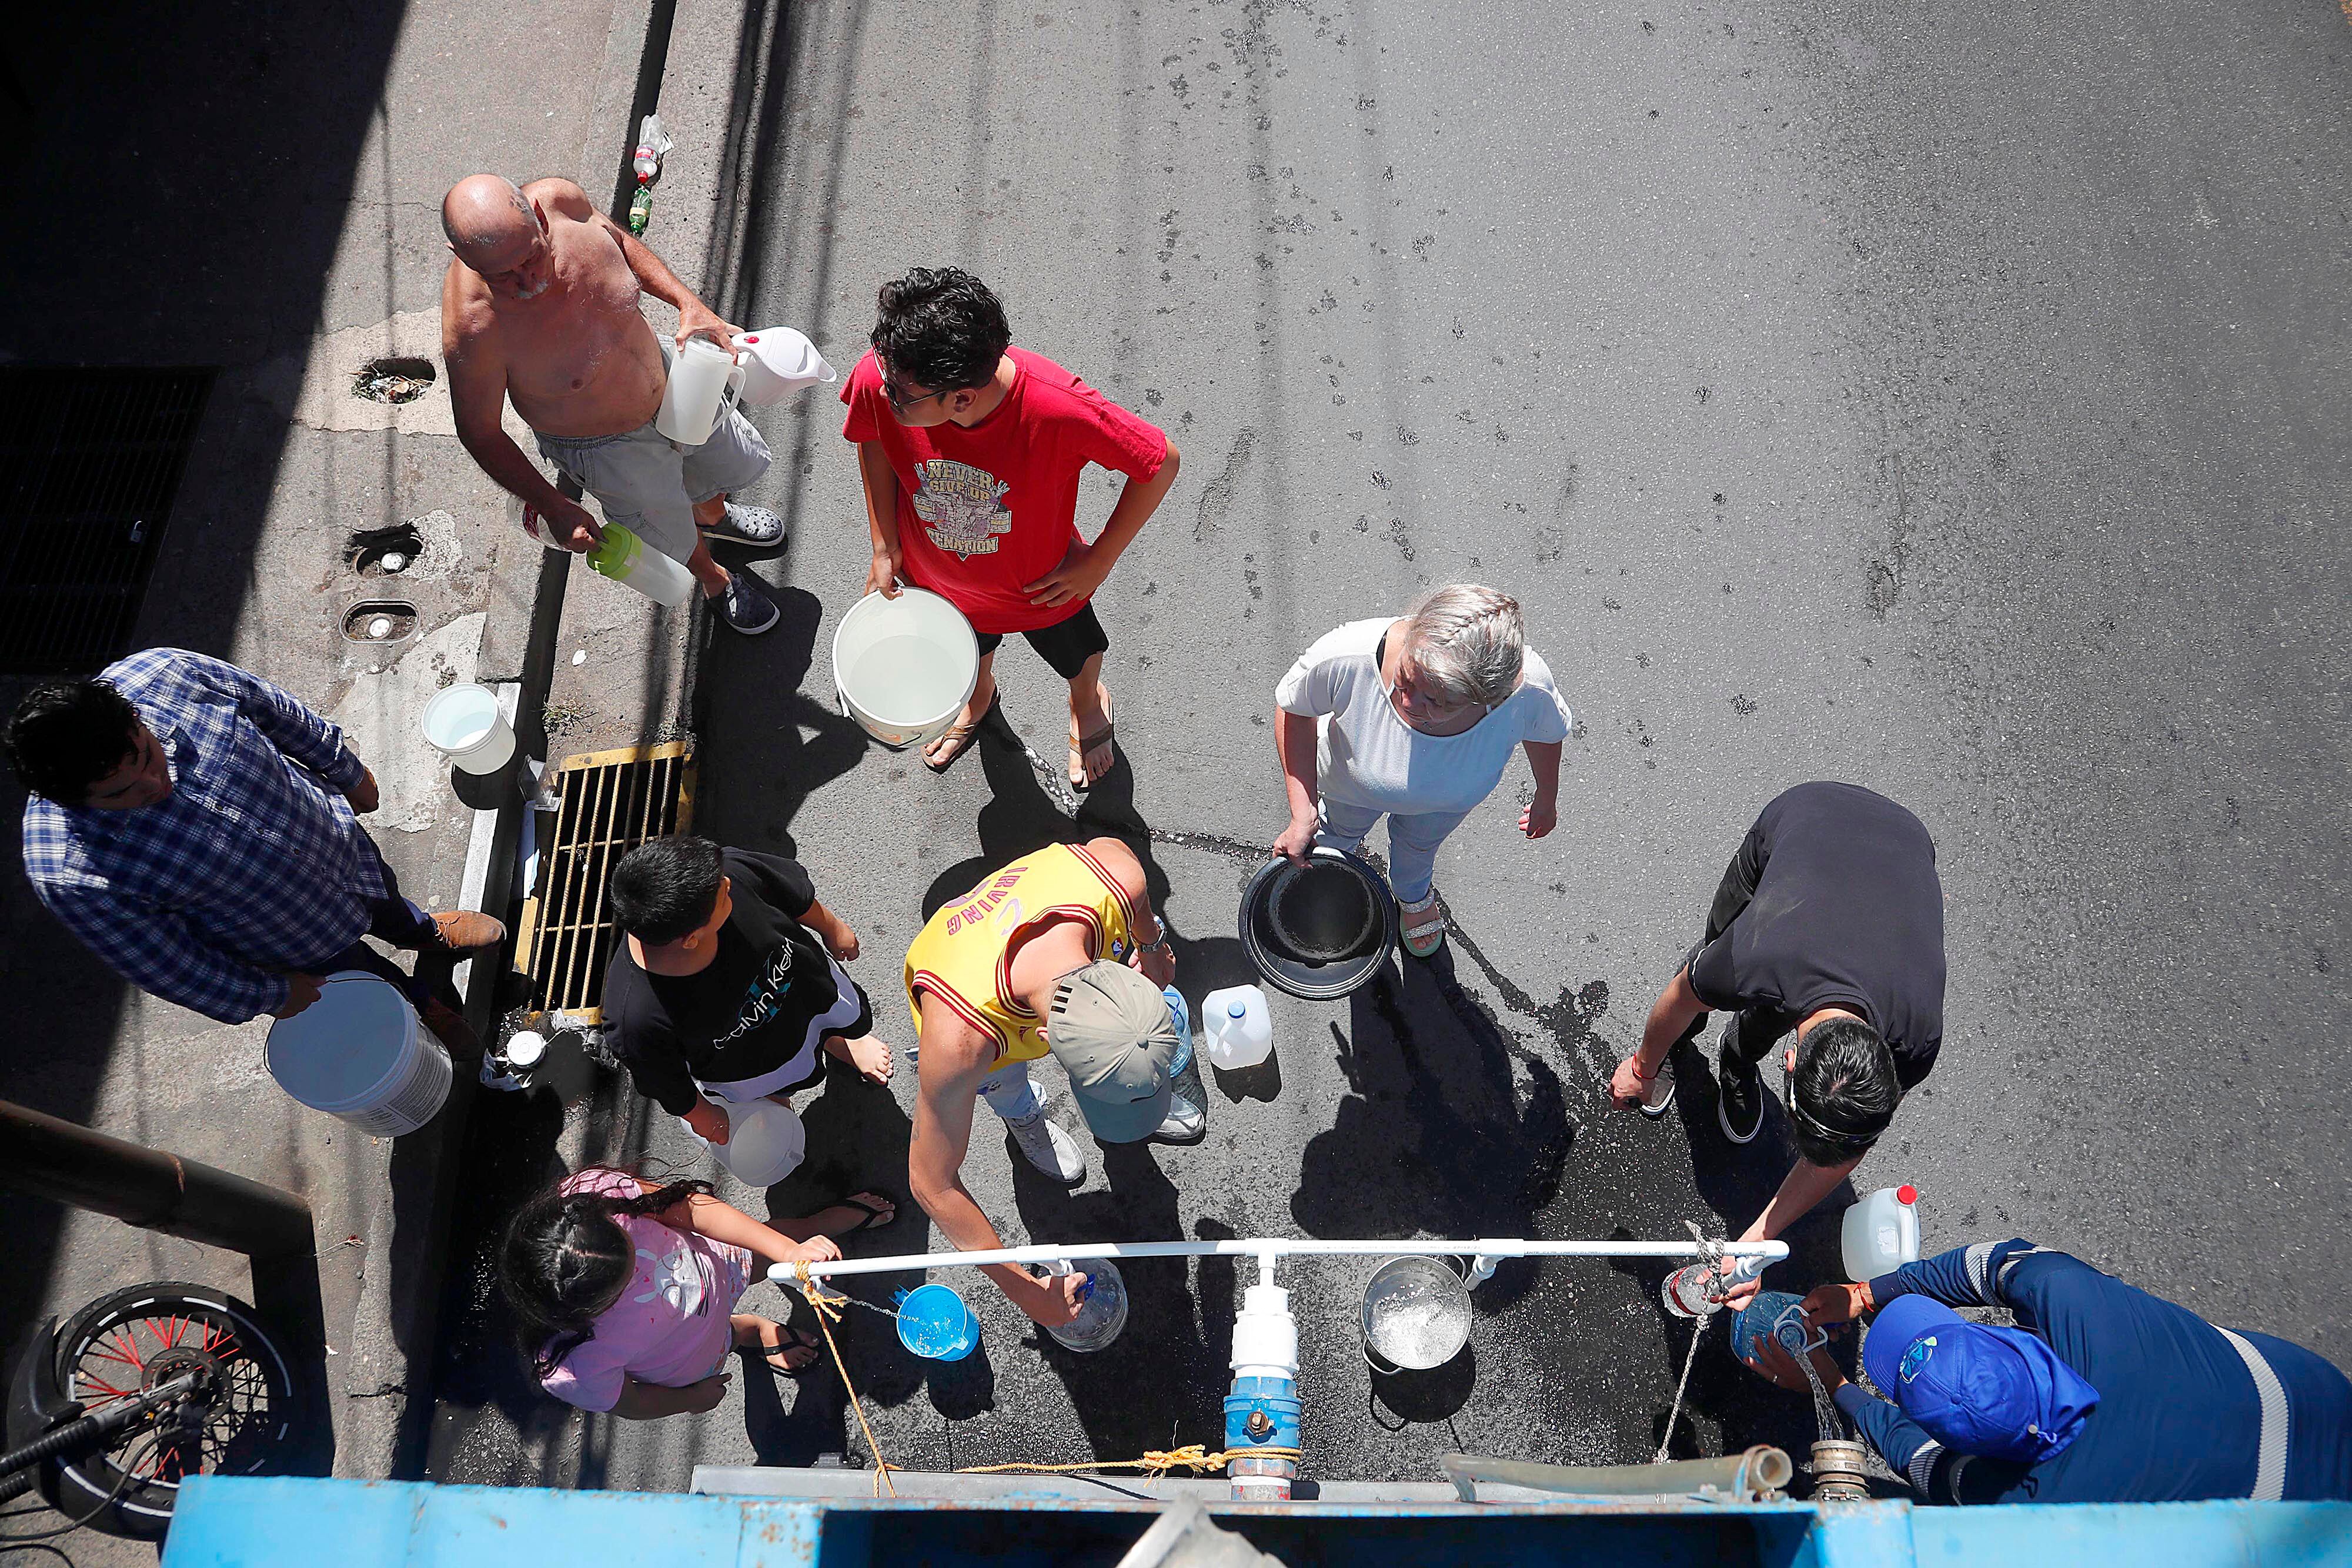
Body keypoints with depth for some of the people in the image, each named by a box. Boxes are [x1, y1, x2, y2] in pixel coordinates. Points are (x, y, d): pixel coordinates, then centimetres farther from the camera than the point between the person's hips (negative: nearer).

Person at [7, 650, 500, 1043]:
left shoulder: (164, 672, -35)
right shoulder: (70, 873, -41)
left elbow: (274, 711, -13)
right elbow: (160, 964, -23)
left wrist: (346, 770, 4)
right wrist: (266, 997, -10)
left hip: (335, 839, 3)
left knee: (385, 902, 37)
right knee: (373, 980, 28)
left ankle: (428, 933, 73)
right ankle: (426, 1004, 64)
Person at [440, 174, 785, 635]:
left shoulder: (560, 199, -29)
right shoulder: (474, 328, -41)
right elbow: (480, 432, -24)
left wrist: (689, 303, -16)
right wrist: (554, 509, -20)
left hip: (666, 374, 5)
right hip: (606, 448, -5)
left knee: (738, 463, 30)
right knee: (674, 537, 22)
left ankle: (713, 514, 68)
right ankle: (715, 580, 60)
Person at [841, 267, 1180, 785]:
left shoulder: (1060, 409, -44)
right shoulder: (879, 379, -34)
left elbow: (1162, 462, -27)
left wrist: (1098, 562, -19)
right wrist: (885, 548, -7)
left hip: (1041, 587, -2)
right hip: (939, 581, 2)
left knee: (1075, 658, 32)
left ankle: (1088, 704, 70)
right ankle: (980, 696, 73)